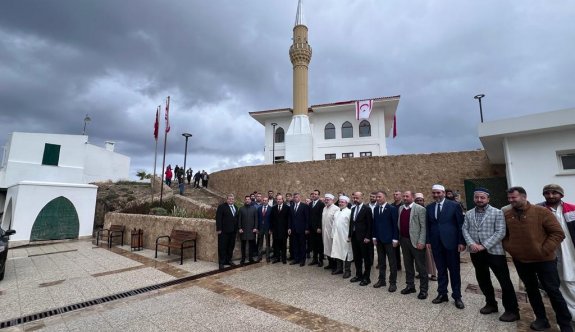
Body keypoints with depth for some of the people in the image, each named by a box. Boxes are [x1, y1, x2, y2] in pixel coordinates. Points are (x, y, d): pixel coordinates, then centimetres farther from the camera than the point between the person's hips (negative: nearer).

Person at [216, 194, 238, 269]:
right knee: (222, 247, 2)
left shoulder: (235, 207, 13)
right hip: (224, 231, -6)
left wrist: (237, 228, 11)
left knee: (231, 246, 12)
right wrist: (219, 229, -16)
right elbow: (218, 218, -11)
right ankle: (221, 262, 11)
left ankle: (228, 260, 24)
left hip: (233, 230, 6)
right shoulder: (222, 206, -7)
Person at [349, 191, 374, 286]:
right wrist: (350, 235, 11)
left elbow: (370, 224, -11)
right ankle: (358, 275, 27)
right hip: (354, 236, 7)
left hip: (363, 237, -6)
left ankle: (366, 278, 15)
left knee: (366, 258, 4)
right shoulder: (353, 208, 11)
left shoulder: (367, 209, -9)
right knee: (357, 257, 15)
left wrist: (368, 237, -14)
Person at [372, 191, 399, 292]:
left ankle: (393, 282, 15)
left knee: (392, 262, 4)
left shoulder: (392, 208, -9)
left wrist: (395, 239, -13)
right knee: (381, 261, 14)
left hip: (389, 239, -5)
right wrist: (374, 237, 7)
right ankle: (381, 280, 25)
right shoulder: (375, 209, 7)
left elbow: (395, 224, -10)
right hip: (379, 239, 5)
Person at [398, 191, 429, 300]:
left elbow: (423, 227, -11)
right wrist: (398, 238, 9)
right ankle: (410, 285, 28)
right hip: (404, 240, 6)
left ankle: (423, 289, 16)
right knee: (408, 265, 15)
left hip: (415, 241, -6)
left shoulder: (420, 209, -9)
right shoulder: (400, 208, 9)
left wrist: (421, 242, -16)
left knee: (420, 266, 4)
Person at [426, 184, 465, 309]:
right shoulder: (429, 207, 7)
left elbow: (461, 224, -4)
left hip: (451, 242, -3)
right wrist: (428, 241, 4)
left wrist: (462, 242, -8)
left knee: (454, 270, 8)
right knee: (441, 270, 12)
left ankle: (457, 296, 21)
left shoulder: (454, 205, -4)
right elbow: (428, 225, 10)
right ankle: (442, 294, 23)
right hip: (436, 243, 3)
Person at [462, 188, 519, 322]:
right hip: (476, 253, 5)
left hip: (494, 252, -4)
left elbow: (500, 233, -13)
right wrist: (471, 243, -13)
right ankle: (491, 304, 33)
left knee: (505, 281, 3)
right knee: (482, 280, 16)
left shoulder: (497, 213, -7)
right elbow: (465, 229, 4)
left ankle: (512, 310, 18)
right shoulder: (469, 214, 6)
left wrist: (484, 246, -18)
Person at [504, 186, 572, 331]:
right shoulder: (507, 215, -2)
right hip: (520, 261, 4)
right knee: (531, 290, 15)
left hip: (544, 260, -3)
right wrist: (510, 248, -1)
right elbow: (504, 235, 11)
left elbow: (558, 233, -10)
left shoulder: (541, 212, -12)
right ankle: (541, 319, 31)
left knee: (553, 291, 5)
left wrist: (544, 250, -15)